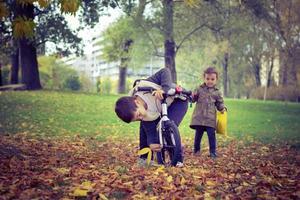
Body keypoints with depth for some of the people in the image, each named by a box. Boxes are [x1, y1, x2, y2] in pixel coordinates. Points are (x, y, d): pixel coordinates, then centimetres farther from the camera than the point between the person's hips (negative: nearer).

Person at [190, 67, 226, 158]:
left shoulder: (217, 92, 7)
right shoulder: (199, 89, 5)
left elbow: (220, 103, 15)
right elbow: (193, 99, 8)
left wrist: (222, 108, -4)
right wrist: (193, 96, -14)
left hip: (210, 118, 0)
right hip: (199, 117, 0)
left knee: (211, 134, -5)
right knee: (198, 134, 8)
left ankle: (212, 152, 4)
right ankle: (196, 150, 23)